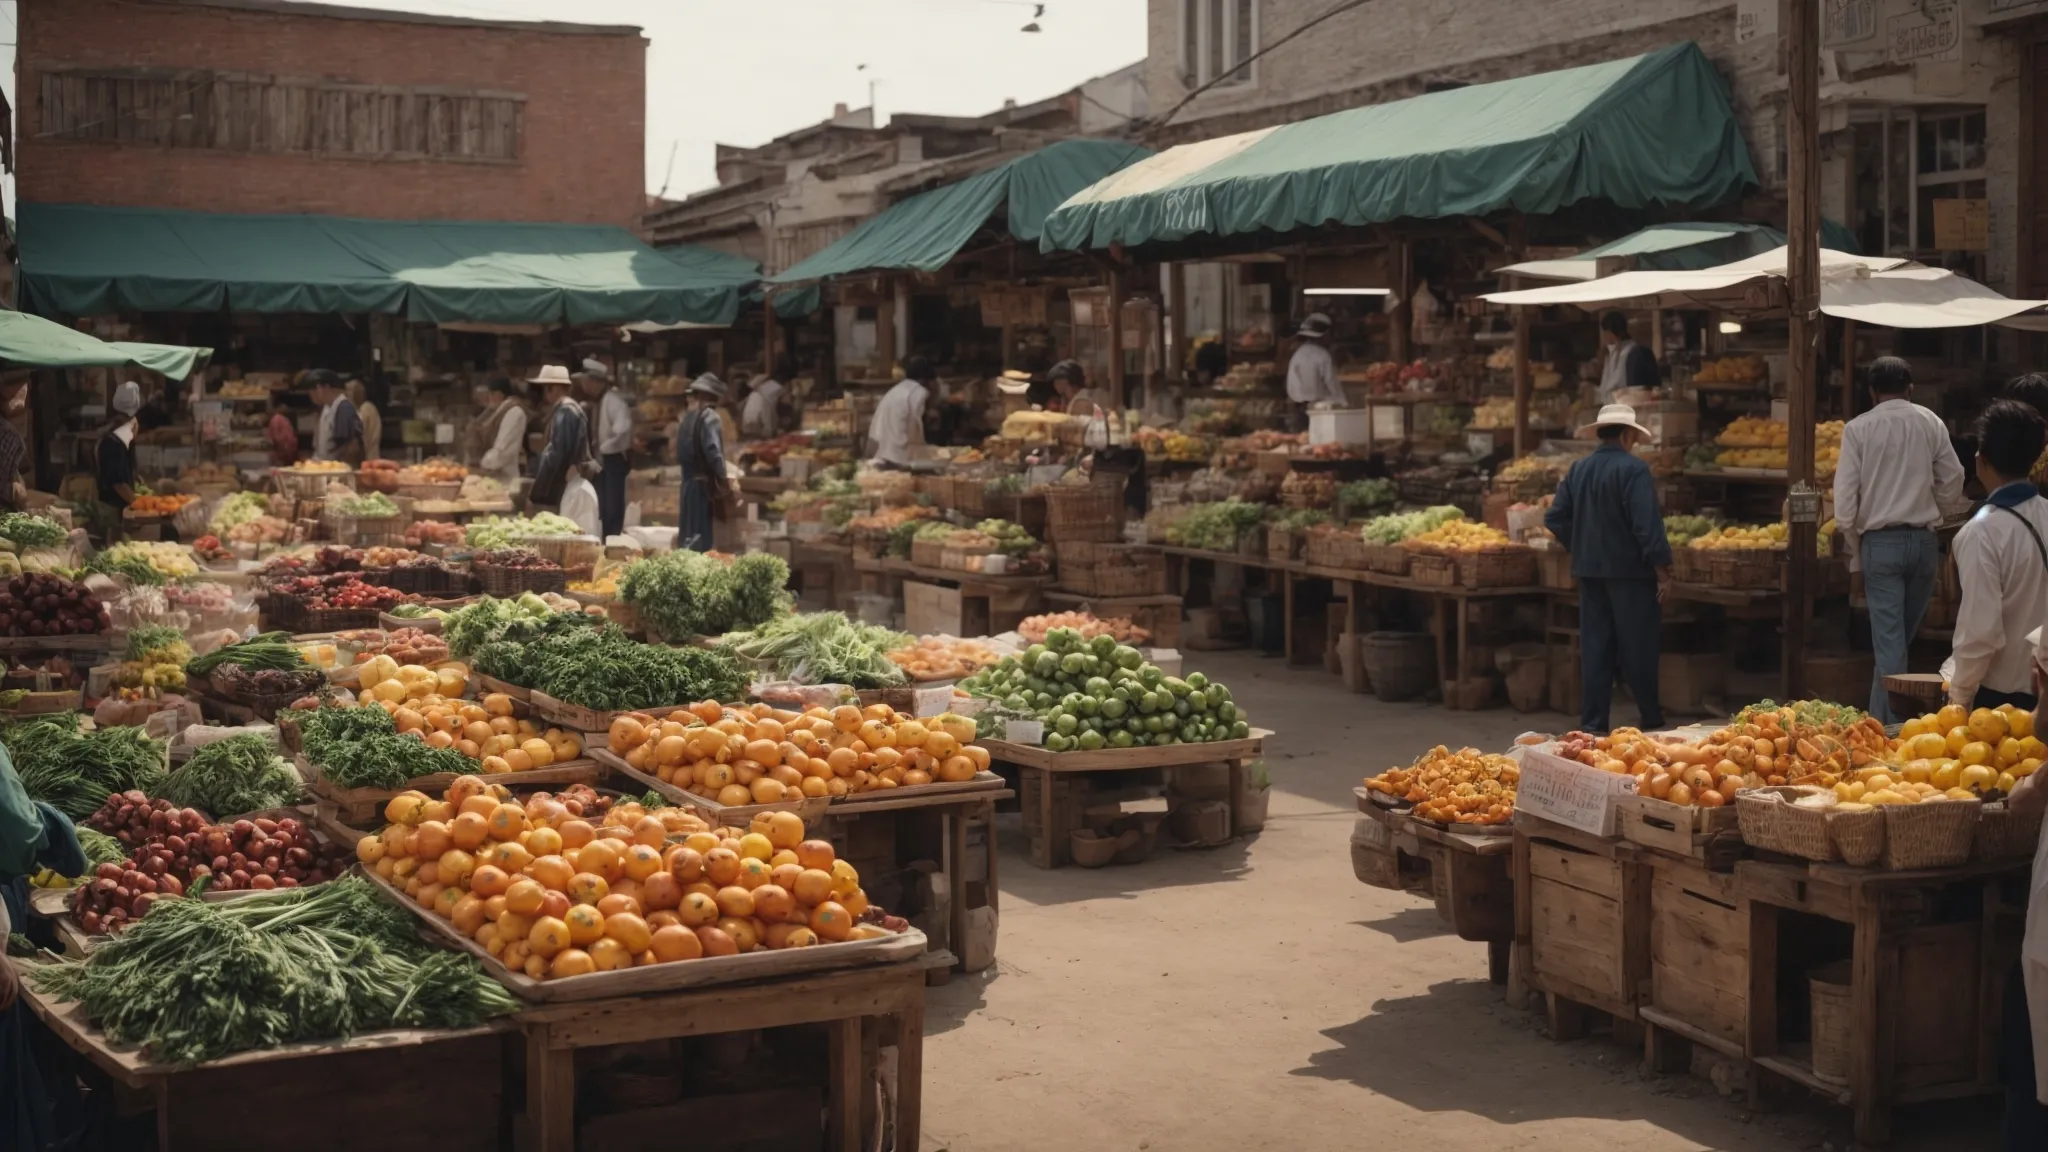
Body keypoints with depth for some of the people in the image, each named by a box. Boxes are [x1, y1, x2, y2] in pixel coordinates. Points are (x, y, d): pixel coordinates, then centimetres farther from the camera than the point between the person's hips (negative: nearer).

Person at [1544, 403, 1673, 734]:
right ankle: (1651, 719, 14)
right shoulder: (1633, 469, -13)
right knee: (1638, 649, 4)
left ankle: (1592, 722, 9)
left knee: (1594, 648, 9)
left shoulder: (1578, 470, 6)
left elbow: (1555, 518, 8)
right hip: (1629, 570, -6)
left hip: (1590, 570, 6)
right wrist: (1663, 571, -13)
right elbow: (1648, 524, -18)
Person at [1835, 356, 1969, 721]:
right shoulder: (1931, 423, 3)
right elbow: (1952, 482, 3)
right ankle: (1881, 711, 23)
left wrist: (1855, 554, 4)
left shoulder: (1858, 428, -4)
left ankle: (1888, 722, -4)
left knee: (1889, 640, -2)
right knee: (1902, 636, 15)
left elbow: (1845, 497, -6)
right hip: (1923, 540, 3)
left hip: (1881, 541, -3)